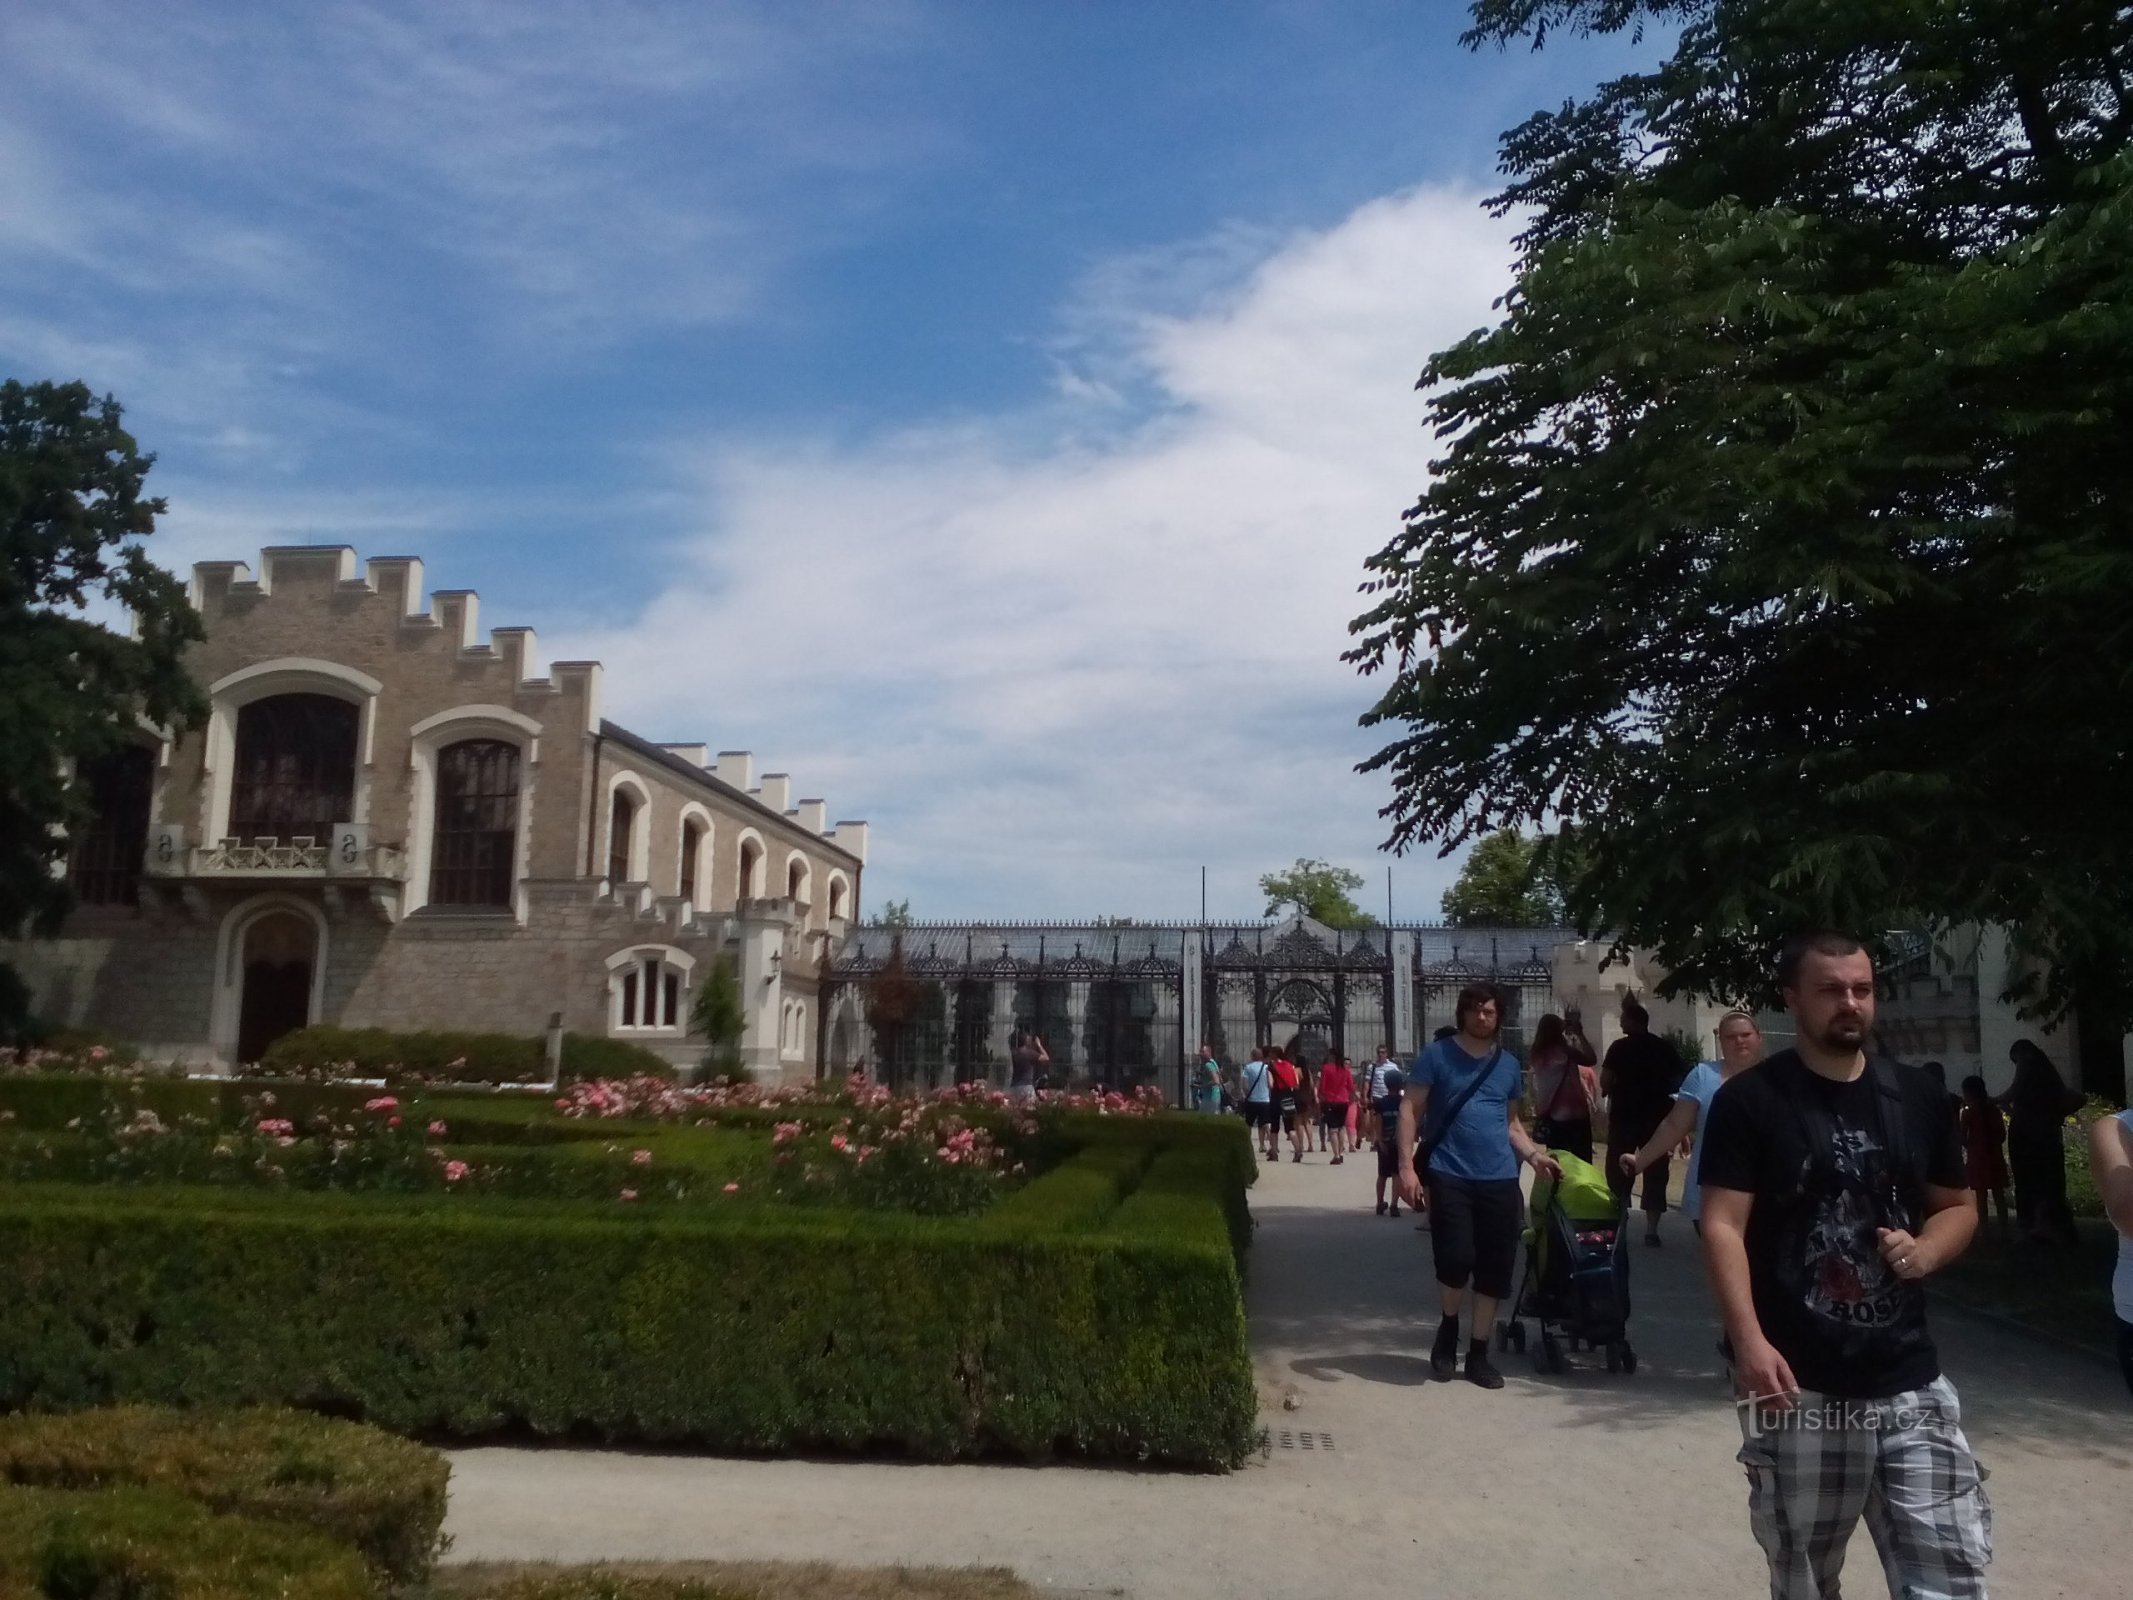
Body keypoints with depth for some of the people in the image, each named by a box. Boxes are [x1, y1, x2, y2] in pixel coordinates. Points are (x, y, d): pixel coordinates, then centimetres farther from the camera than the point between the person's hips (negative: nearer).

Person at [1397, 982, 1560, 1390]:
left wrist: (1533, 1154, 5)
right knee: (1456, 1260, -14)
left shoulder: (1509, 1064, 14)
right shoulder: (1437, 1055, 0)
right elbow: (1411, 1110, -3)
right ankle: (1448, 1329, 15)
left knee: (1495, 1270, 4)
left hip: (1500, 1180, 4)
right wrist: (1407, 1165, -13)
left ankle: (1478, 1353, 18)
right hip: (1450, 1176, -4)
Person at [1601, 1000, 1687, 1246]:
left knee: (1618, 1171, 7)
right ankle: (1651, 1229, 2)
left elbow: (1605, 1082, -11)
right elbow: (1679, 1081, 6)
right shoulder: (1665, 1047, 6)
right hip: (1657, 1117, 3)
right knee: (1655, 1172, 7)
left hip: (1624, 1116, -3)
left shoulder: (1620, 1047, -5)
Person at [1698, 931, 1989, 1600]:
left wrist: (1926, 1251, -3)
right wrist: (1750, 1342, -21)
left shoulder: (1915, 1094, 9)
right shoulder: (1749, 1100, -5)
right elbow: (1723, 1227, -10)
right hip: (1797, 1388, -3)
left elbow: (1959, 1206, 19)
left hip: (1910, 1384, 3)